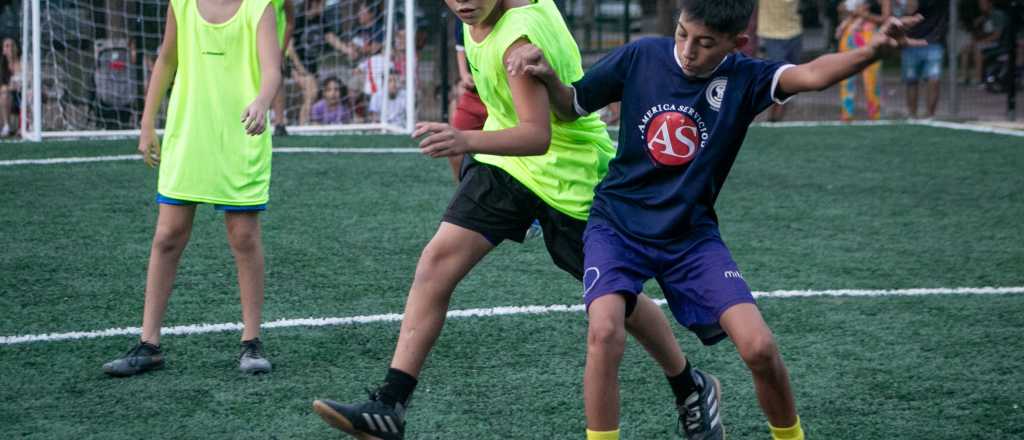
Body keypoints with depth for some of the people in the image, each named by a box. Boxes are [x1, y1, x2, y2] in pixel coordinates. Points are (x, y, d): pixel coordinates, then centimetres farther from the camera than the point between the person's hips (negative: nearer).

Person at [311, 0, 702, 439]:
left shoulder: (518, 37, -32)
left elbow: (538, 136, -40)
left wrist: (467, 141, -57)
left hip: (569, 174, -7)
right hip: (504, 163, 7)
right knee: (438, 261, -10)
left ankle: (691, 390, 32)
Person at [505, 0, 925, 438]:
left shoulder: (744, 78, -12)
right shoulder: (639, 58, -10)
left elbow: (811, 74, -32)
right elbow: (571, 107, 3)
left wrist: (870, 51, -50)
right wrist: (548, 77, -18)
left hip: (692, 235, 1)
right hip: (618, 225, 0)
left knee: (759, 347, -11)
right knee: (605, 330, -27)